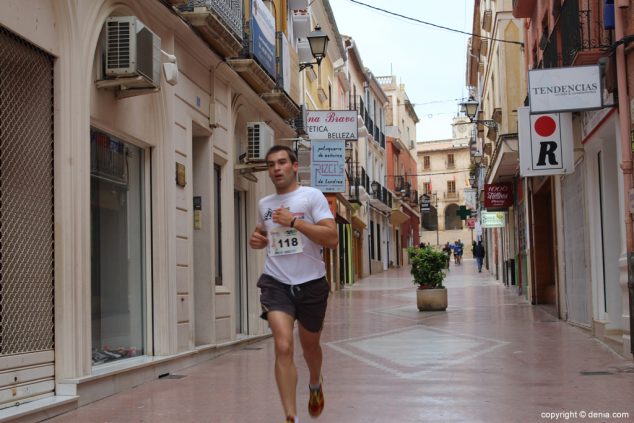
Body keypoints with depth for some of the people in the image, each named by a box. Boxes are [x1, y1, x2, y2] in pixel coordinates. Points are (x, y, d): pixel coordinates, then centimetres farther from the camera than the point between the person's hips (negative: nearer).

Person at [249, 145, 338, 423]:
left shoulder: (311, 196, -5)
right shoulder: (264, 204, 9)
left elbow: (332, 239, -15)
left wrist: (295, 222, -20)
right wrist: (257, 240, 5)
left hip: (311, 283, -1)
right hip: (276, 283, 2)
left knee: (310, 345, 18)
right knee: (283, 346, -18)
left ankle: (315, 385, 51)